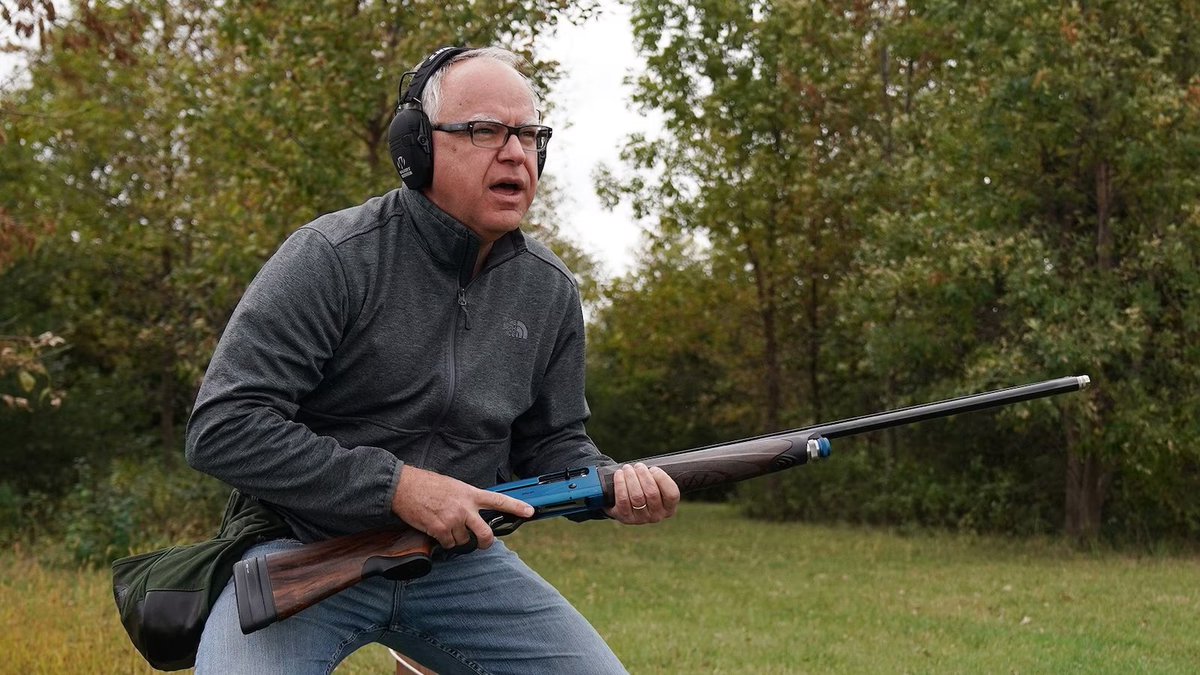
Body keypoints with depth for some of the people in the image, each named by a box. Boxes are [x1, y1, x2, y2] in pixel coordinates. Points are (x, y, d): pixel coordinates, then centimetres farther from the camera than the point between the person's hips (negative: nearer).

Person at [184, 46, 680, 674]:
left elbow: (551, 440, 14)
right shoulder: (332, 258, -15)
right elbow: (222, 428, -20)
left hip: (457, 555, 5)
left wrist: (614, 484, -10)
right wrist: (395, 485, -23)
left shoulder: (551, 291, 3)